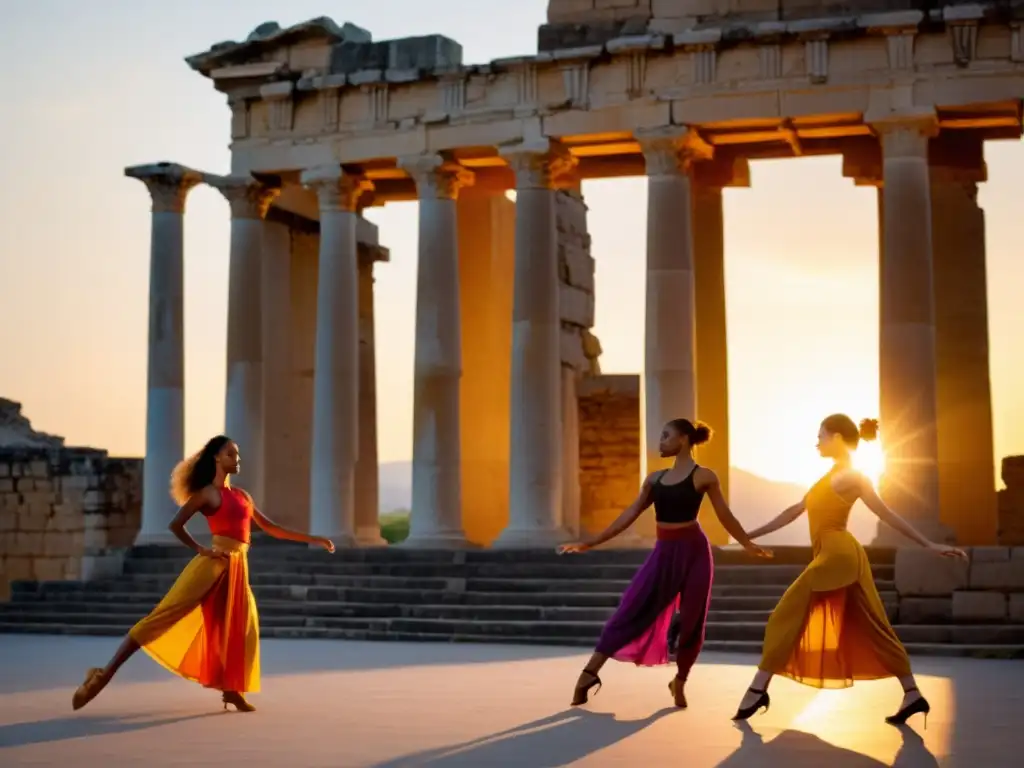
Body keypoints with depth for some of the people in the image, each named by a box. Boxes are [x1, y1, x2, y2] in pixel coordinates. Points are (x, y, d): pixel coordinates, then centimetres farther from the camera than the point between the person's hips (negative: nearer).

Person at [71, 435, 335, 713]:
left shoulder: (242, 496, 20)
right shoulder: (207, 493, 2)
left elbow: (270, 527, 26)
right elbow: (176, 525, -1)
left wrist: (311, 539, 25)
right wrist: (200, 550, -8)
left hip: (237, 567, 7)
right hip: (213, 564, -7)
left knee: (242, 629, 1)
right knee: (166, 614, -13)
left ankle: (231, 690, 9)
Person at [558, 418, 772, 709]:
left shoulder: (703, 476, -3)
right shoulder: (655, 478, 10)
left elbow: (725, 517, 5)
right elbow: (629, 515, 12)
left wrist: (749, 544, 6)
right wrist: (590, 543, 9)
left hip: (693, 551, -4)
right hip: (663, 553, 4)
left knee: (691, 622, 1)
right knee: (630, 610, -5)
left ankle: (679, 683, 18)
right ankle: (589, 673, -9)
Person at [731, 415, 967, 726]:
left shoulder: (850, 476, -7)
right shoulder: (833, 475, 21)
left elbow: (887, 514, -9)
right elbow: (795, 511, 24)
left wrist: (929, 545, -12)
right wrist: (752, 534, 25)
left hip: (838, 556, -9)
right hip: (838, 557, 9)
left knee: (785, 617, -7)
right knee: (873, 629, 6)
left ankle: (758, 690, -7)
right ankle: (912, 696, 4)